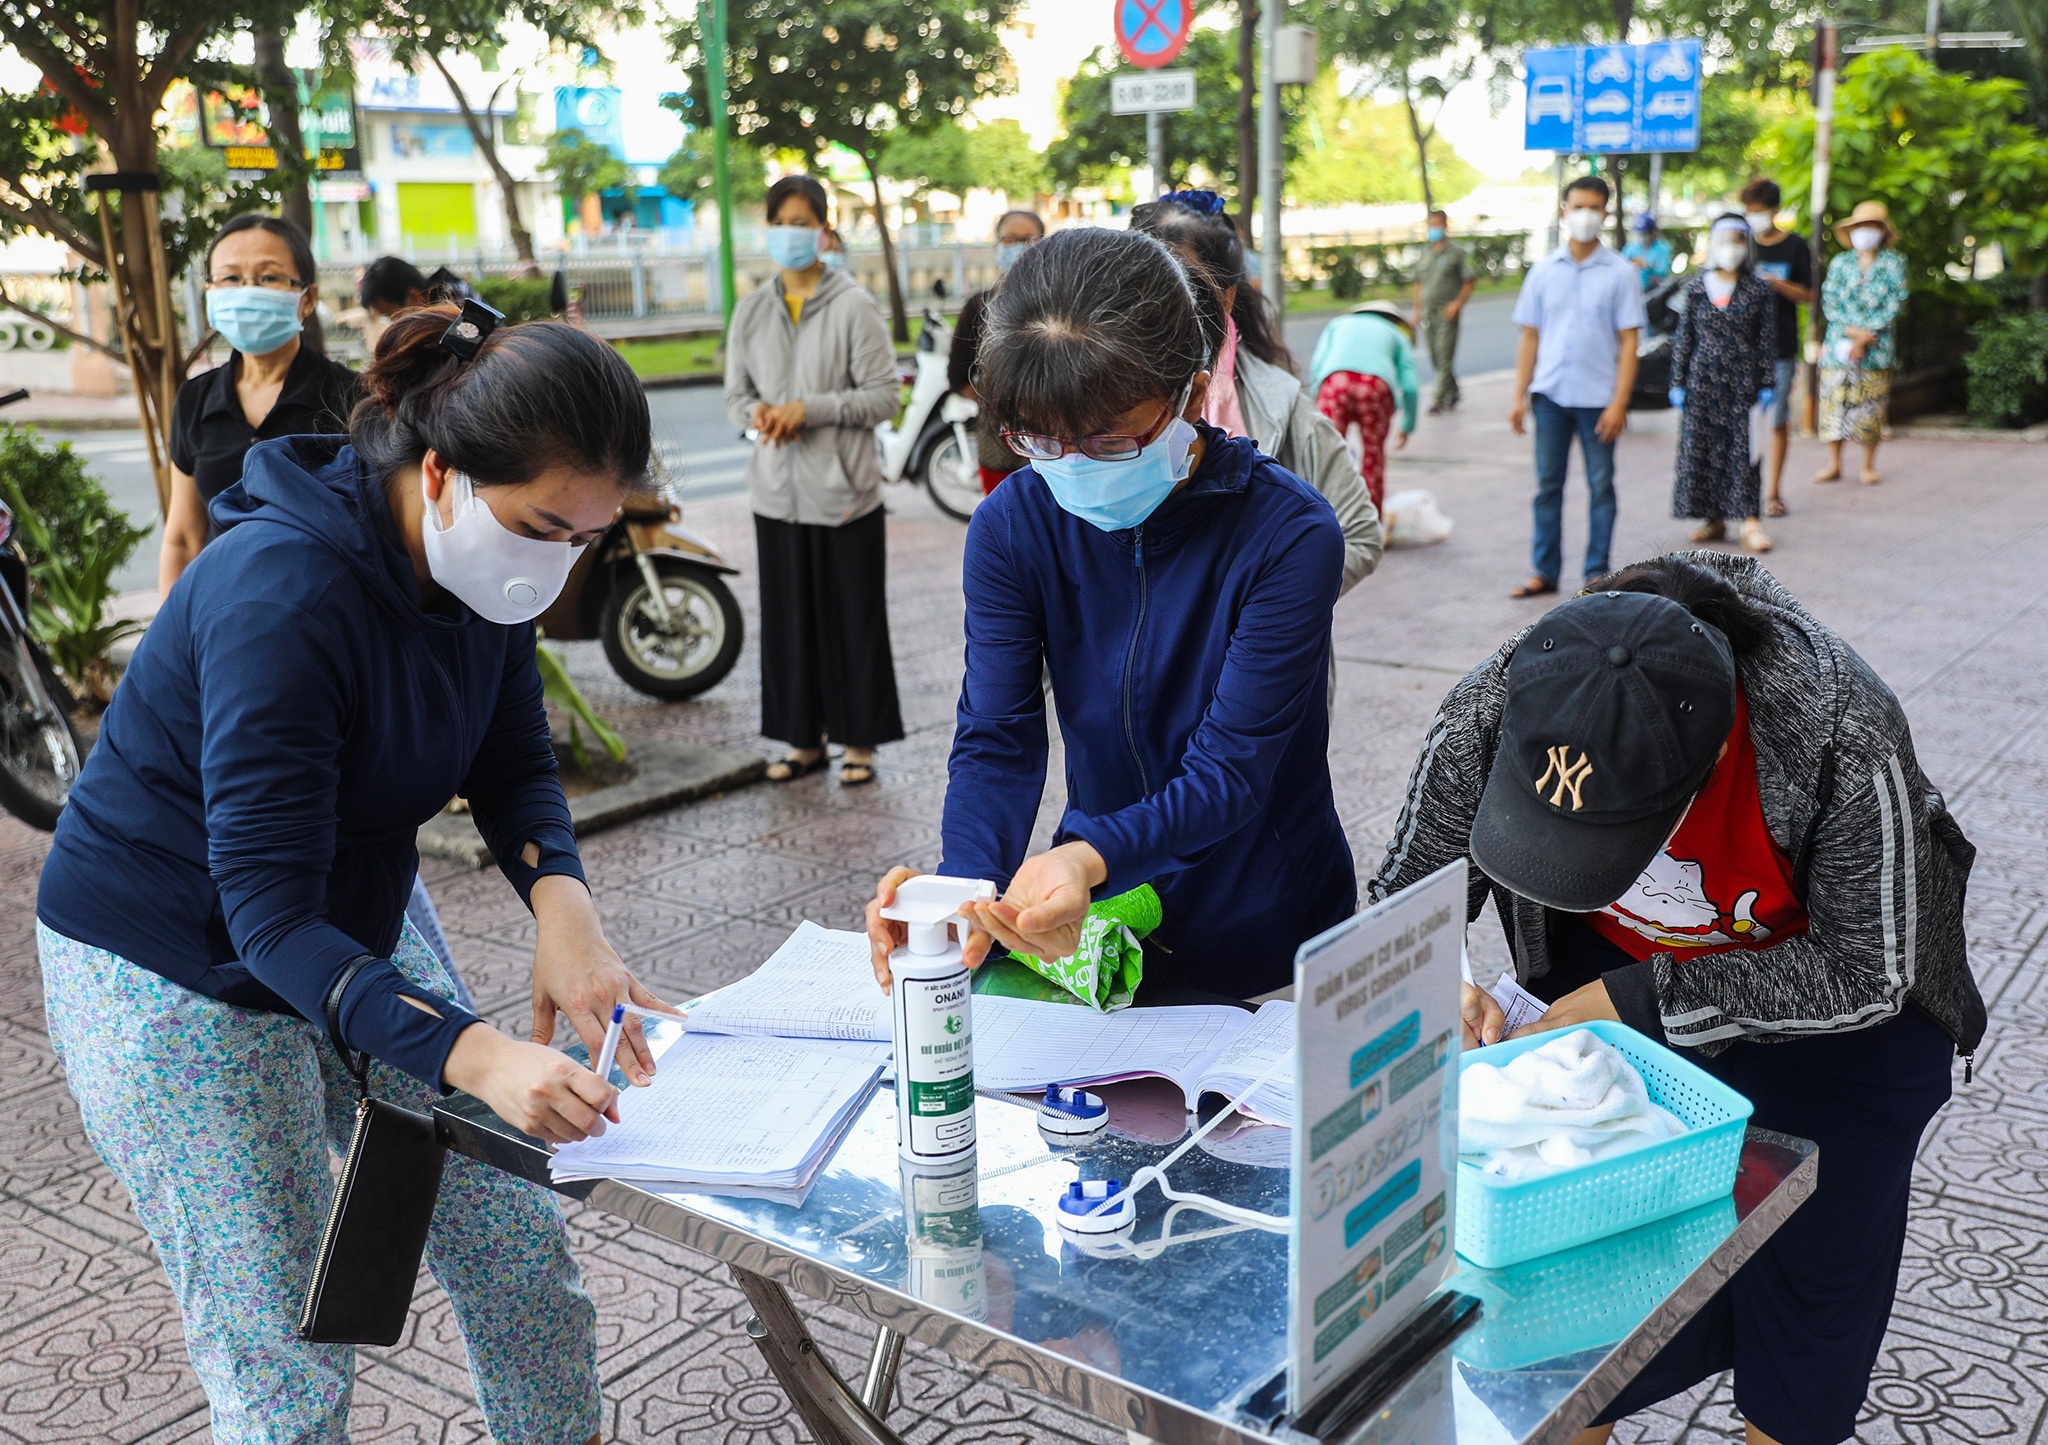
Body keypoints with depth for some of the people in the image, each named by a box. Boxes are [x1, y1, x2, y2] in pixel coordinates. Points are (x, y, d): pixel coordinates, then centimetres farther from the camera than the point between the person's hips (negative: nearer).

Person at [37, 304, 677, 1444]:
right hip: (172, 978, -7)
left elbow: (514, 763, -1)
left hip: (361, 932, 7)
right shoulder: (282, 592, -33)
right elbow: (269, 913, -35)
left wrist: (562, 901, -23)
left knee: (521, 1254, 7)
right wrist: (478, 1057, -47)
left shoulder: (487, 561, -10)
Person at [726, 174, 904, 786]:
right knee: (789, 616, 8)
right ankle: (805, 739, 21)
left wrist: (809, 410, -17)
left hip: (844, 488, -4)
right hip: (777, 489, 4)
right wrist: (757, 414, -9)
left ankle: (860, 740, 15)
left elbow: (883, 395, -8)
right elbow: (736, 392, 14)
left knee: (854, 616, 3)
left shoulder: (852, 305, -5)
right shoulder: (752, 309, 9)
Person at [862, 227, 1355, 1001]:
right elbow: (995, 740, -11)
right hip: (1091, 914, 3)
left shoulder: (1289, 532, -17)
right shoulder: (1011, 524, -6)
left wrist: (1090, 857, -40)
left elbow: (1230, 771, -21)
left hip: (1264, 944, -3)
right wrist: (966, 893, -31)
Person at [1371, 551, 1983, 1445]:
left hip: (1824, 988, -2)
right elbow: (1404, 898, -14)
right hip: (1608, 983, 2)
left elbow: (1869, 973, -25)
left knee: (1812, 1258, 13)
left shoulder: (1844, 737, -39)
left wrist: (1642, 1000, -31)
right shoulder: (1491, 716, -31)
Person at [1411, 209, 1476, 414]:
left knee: (1445, 358, -9)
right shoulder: (1425, 253, 13)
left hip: (1447, 313, -6)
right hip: (1428, 312, 6)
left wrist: (1457, 303, -13)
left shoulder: (1456, 252, -3)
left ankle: (1438, 400, -10)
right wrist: (1417, 312, 15)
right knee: (1435, 358, 9)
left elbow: (1471, 279, -3)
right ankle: (1452, 393, 26)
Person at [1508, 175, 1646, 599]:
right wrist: (1519, 396, 2)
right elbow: (1530, 336, 8)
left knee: (1600, 486, 5)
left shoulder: (1619, 274, -1)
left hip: (1598, 398, -2)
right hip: (1550, 394, 2)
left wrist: (1619, 403, -11)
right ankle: (1545, 571, 15)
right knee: (1547, 485, 7)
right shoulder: (1543, 271, 6)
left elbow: (1628, 342, -3)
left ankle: (1597, 575, 13)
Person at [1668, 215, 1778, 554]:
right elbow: (1683, 338, 7)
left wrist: (1767, 385, -3)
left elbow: (1767, 342, 2)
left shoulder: (1759, 291, 1)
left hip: (1743, 381, -2)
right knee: (1701, 447, 3)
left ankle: (1749, 521, -4)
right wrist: (1678, 382, 3)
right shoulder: (1697, 287, 5)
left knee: (1742, 450, -4)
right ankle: (1714, 519, 13)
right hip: (1703, 380, 2)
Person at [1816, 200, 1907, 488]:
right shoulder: (1840, 263, 10)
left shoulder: (1893, 263, 5)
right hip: (1839, 343, 1)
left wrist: (1865, 337, -12)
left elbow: (1895, 302, -2)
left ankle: (1868, 466, 9)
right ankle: (1833, 464, 7)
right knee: (1834, 401, -1)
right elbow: (1829, 302, 1)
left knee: (1871, 406, 0)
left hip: (1877, 345, -1)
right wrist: (1853, 331, -13)